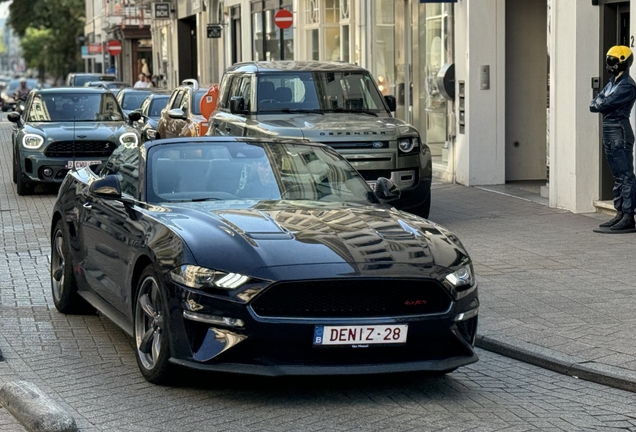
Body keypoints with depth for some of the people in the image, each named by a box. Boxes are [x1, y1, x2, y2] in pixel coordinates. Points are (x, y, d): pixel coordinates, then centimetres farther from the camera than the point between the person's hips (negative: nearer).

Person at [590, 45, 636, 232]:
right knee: (618, 176, 13)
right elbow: (595, 103, 14)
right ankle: (620, 213, 18)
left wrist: (598, 104, 2)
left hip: (620, 132, -10)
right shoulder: (612, 82, 18)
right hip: (609, 132, 10)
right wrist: (600, 103, -7)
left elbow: (605, 104, -19)